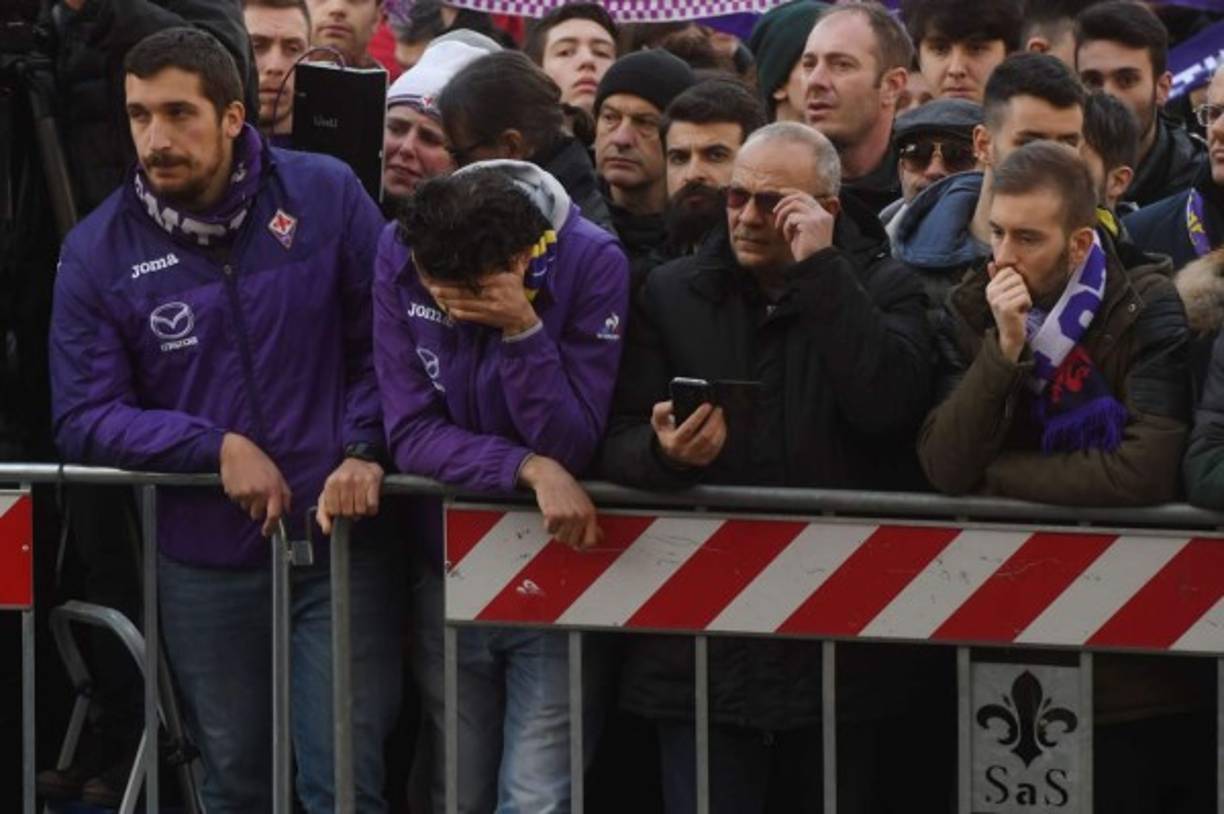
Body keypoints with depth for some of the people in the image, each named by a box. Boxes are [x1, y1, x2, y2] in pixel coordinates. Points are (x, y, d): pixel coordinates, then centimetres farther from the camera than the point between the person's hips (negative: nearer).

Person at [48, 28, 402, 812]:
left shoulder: (326, 195, -5)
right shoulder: (98, 251, -5)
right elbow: (85, 419, -4)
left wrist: (364, 451, -13)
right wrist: (217, 446, -15)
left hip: (342, 538, -1)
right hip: (205, 560, 1)